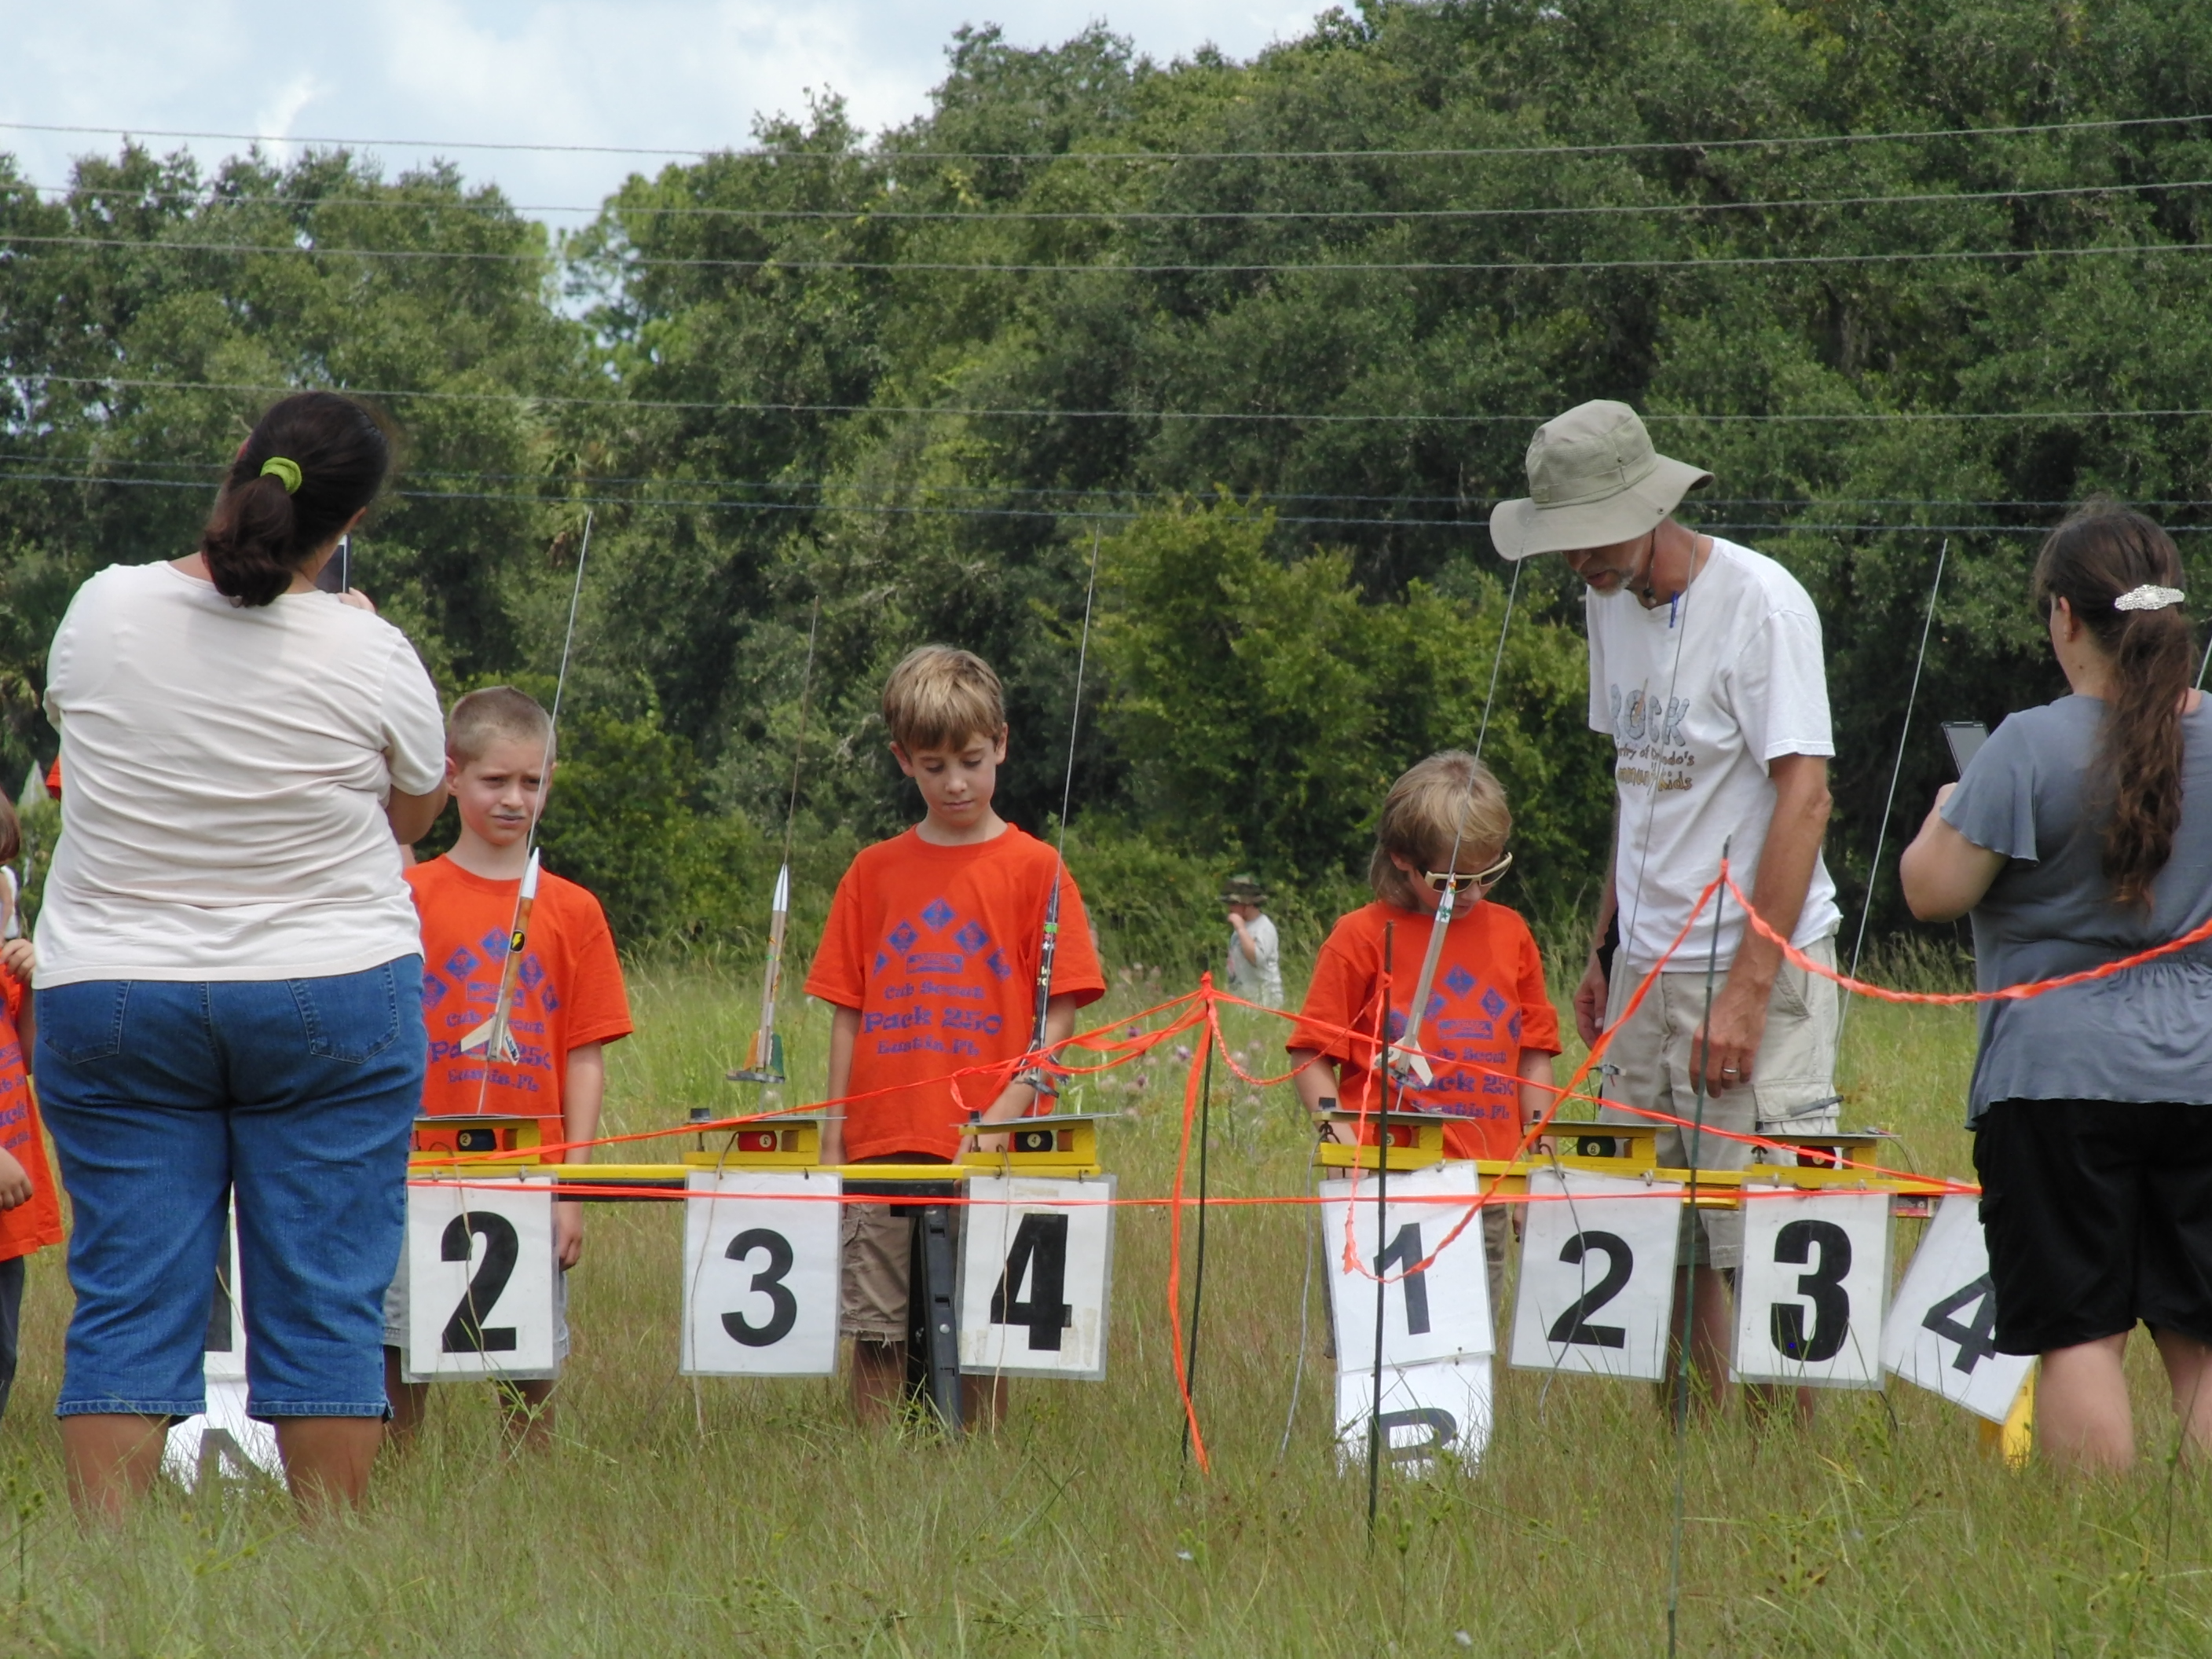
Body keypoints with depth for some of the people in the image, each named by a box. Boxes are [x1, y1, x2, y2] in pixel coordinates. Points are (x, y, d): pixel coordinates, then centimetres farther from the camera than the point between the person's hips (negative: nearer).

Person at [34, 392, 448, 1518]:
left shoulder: (103, 611, -5)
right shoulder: (370, 655, -11)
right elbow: (417, 813, 6)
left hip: (110, 998, 2)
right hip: (334, 1001, -2)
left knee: (127, 1305, 3)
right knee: (325, 1305, 3)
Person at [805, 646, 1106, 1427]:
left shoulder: (1033, 869, 3)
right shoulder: (874, 873, 10)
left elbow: (1059, 1013, -1)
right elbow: (848, 1013, 11)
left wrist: (1005, 1112, -13)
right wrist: (833, 1142, 5)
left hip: (989, 1149, -2)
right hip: (882, 1147, 2)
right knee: (877, 1334, 1)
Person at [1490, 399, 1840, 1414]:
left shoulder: (1759, 604, -13)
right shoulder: (1611, 601, 11)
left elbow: (1803, 799, -16)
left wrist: (1748, 992, -19)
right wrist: (1605, 947, 16)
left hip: (1757, 962, -7)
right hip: (1648, 968, 7)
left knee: (1763, 1250, -10)